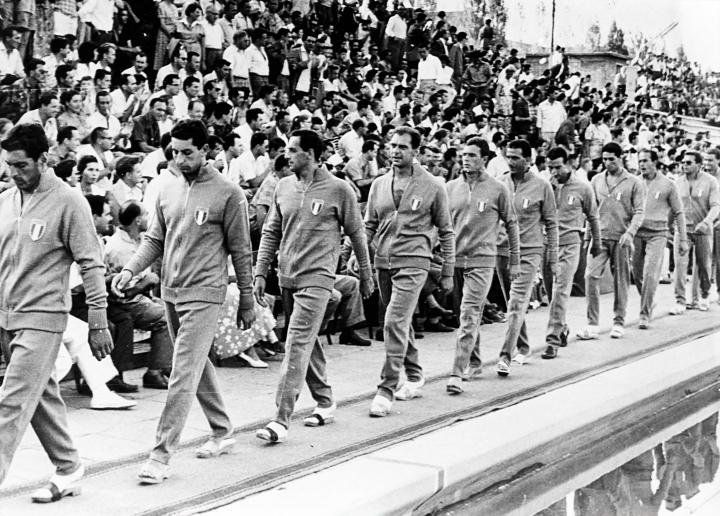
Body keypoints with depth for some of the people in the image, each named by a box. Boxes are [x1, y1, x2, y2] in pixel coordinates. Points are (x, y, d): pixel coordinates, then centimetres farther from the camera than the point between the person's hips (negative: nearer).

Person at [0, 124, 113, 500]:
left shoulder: (67, 202, -10)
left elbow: (92, 266, -9)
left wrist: (98, 324, -10)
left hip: (42, 318, -6)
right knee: (42, 400, 14)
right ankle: (68, 469, 27)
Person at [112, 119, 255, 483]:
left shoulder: (228, 194, -8)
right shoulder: (169, 190, 9)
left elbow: (240, 251, -4)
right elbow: (155, 238, 13)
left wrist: (246, 301, -1)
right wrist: (130, 270, -4)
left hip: (204, 295, -6)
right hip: (170, 292, 7)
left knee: (184, 374, -9)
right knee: (198, 366, 17)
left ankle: (161, 455, -10)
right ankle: (222, 432, 34)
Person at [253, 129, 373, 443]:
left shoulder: (338, 189, -7)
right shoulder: (283, 187, 7)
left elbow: (356, 234, 2)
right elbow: (271, 233, 11)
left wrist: (366, 275, 8)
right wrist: (260, 273, 5)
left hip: (316, 278, -6)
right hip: (287, 277, 6)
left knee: (297, 346, -13)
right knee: (306, 344, 16)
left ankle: (282, 420, -15)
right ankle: (325, 402, 33)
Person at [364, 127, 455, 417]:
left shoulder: (432, 187, -2)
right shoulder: (379, 185, 9)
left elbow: (446, 232, 4)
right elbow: (369, 225, 13)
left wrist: (448, 272, 3)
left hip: (413, 262, -5)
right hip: (383, 262, 5)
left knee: (395, 322, -17)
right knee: (401, 324, 16)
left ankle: (387, 388, -14)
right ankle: (414, 376, 34)